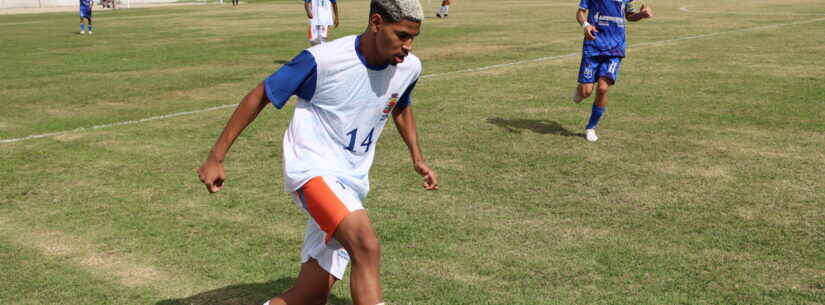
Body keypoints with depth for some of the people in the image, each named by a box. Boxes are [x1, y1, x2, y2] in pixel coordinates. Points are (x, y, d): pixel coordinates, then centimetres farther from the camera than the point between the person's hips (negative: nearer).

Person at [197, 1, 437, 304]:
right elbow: (260, 95, -7)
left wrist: (417, 157, 15)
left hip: (352, 184, 7)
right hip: (313, 169, -6)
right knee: (366, 245, -32)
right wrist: (216, 157, -5)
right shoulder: (322, 59, -17)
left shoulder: (408, 68, 0)